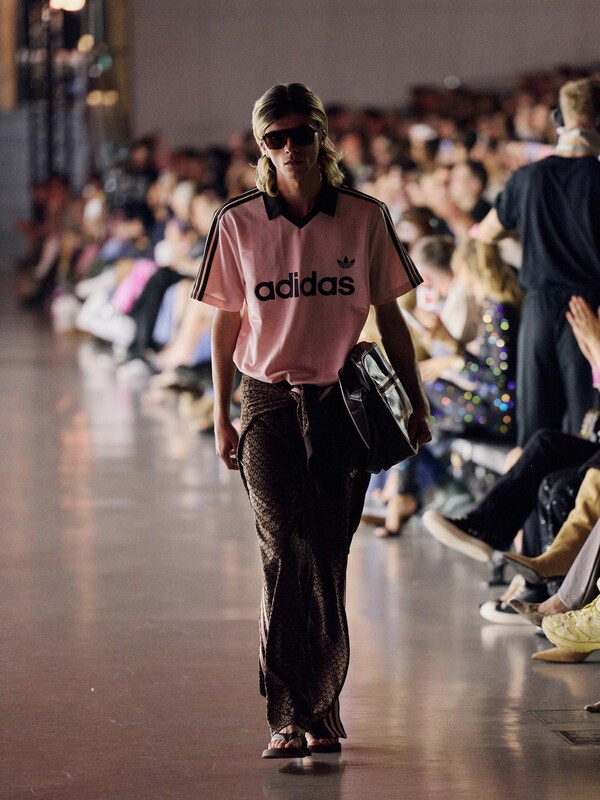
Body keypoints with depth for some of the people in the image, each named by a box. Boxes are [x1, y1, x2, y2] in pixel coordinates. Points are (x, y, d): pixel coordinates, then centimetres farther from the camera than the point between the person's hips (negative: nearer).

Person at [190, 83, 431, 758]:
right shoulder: (238, 222, 0)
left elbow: (389, 316, 9)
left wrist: (416, 402, 9)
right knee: (286, 556, -11)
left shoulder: (364, 217, 1)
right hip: (268, 403, -1)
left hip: (344, 405, 1)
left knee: (327, 563, 3)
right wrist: (220, 415, 6)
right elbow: (225, 323, 7)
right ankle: (287, 716, -7)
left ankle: (321, 710, 16)